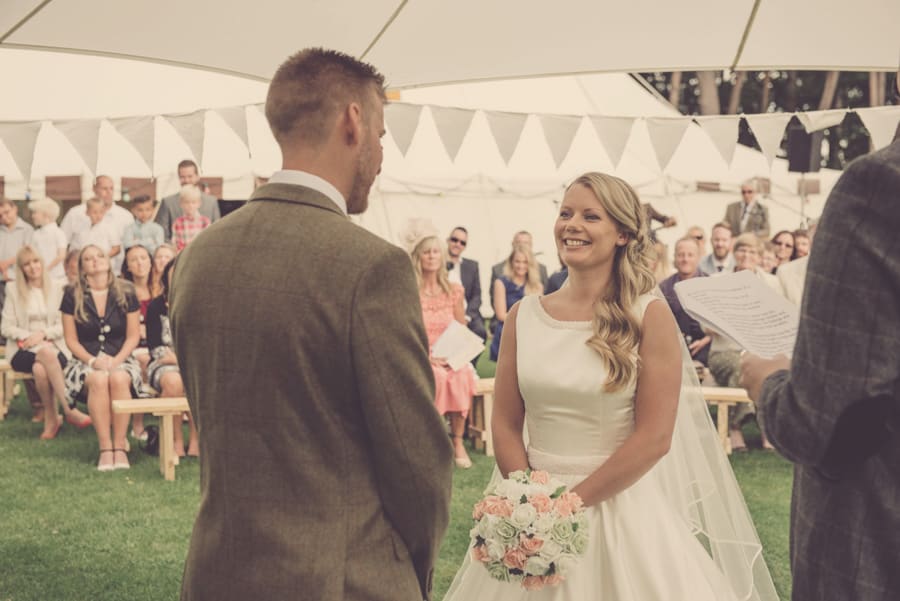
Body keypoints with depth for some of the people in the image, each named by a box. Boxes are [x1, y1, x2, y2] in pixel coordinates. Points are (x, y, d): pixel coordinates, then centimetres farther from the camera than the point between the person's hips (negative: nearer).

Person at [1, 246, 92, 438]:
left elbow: (63, 325, 3)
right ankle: (70, 411, -31)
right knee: (46, 353, -36)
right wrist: (29, 336, -12)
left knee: (41, 369, -36)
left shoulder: (57, 287, 5)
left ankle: (51, 419, -21)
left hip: (53, 345, 0)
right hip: (23, 350, 0)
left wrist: (43, 334, -14)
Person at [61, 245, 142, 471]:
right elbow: (71, 340, 4)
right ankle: (105, 448, -35)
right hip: (85, 361, 0)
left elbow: (133, 336, 5)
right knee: (98, 380, -35)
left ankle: (120, 446, -32)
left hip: (120, 360, 0)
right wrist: (93, 361, -12)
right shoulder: (73, 296, 5)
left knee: (119, 378, -35)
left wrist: (117, 360, -12)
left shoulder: (126, 292, 6)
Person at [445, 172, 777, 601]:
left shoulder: (649, 317, -8)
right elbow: (506, 427, 3)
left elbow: (654, 437, -12)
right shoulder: (523, 316, 2)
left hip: (620, 509, -3)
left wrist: (572, 501, -12)